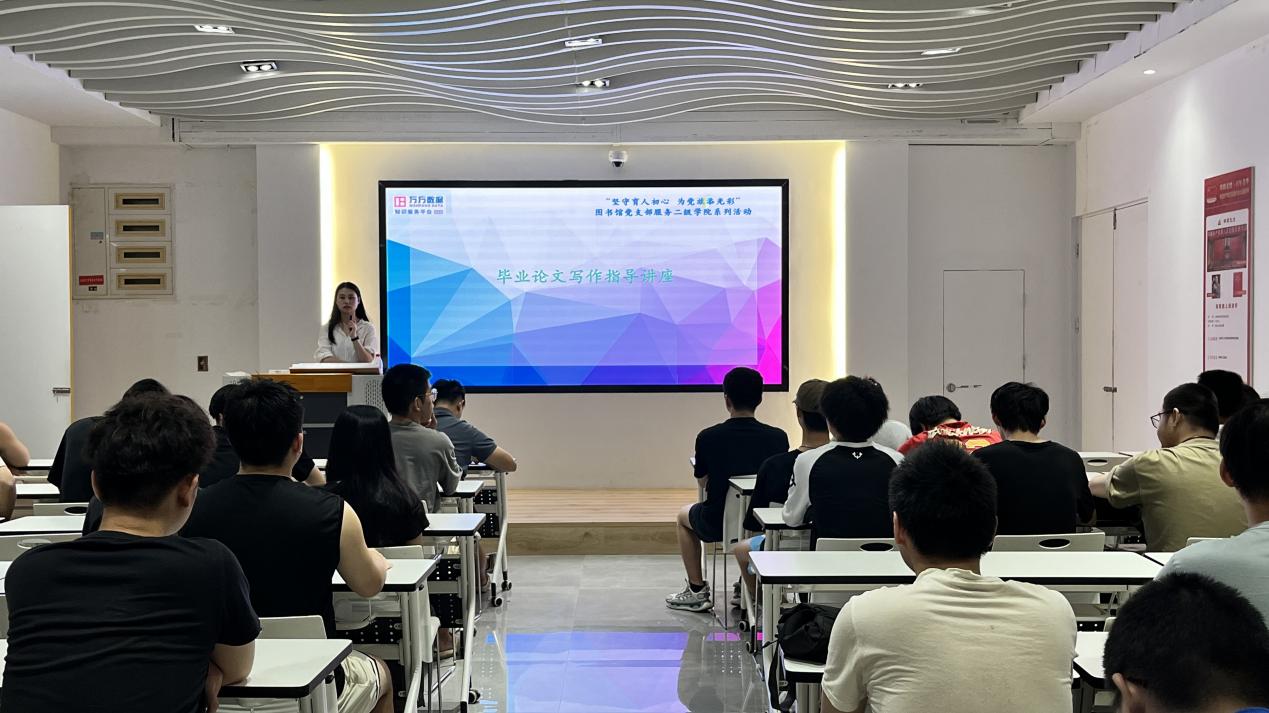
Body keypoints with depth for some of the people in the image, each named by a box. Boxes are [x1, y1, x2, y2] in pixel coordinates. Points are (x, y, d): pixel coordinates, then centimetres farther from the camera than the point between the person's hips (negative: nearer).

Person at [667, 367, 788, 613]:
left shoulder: (708, 438, -14)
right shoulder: (778, 437, -10)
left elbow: (702, 483, 3)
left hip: (718, 523, -2)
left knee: (684, 515, 31)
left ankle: (697, 591, 28)